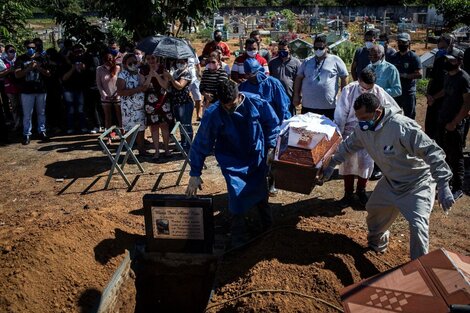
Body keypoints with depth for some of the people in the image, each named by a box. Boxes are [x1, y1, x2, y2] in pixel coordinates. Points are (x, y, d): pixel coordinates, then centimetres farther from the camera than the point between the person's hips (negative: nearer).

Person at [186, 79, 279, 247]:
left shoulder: (257, 103, -20)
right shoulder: (213, 114, -23)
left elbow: (272, 124, -1)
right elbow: (201, 144, -17)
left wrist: (271, 147, -4)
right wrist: (195, 174, -15)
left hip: (257, 157, 2)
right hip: (232, 163, -2)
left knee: (261, 192, 15)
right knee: (238, 196, -13)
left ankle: (268, 225, 42)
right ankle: (239, 238, 7)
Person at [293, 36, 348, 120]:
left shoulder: (335, 60, 4)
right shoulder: (307, 62, 13)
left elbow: (344, 77, 5)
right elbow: (299, 78, 14)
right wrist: (296, 95, 6)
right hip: (307, 106, 3)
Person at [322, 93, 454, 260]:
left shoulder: (402, 126, -34)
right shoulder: (363, 129, -10)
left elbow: (432, 152, -32)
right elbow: (347, 146, 11)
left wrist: (443, 186, -34)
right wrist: (331, 164, 15)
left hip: (418, 183, -7)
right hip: (391, 182, 7)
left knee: (418, 225, -20)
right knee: (374, 209, 19)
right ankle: (377, 242, 47)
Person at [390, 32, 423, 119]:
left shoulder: (414, 57, -8)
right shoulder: (394, 57, 9)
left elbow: (419, 74, -17)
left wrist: (403, 75, -20)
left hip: (408, 93, -5)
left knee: (409, 117, 5)